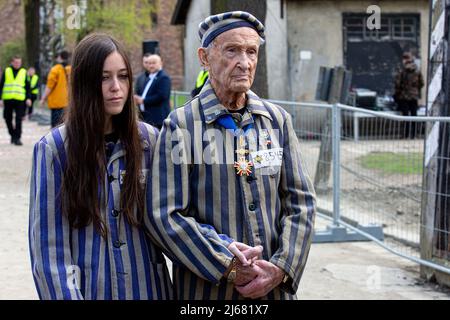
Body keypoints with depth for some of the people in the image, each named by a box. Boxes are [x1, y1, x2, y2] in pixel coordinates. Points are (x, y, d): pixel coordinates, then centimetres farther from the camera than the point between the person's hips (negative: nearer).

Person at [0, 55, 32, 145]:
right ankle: (12, 134, 25)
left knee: (19, 119, -8)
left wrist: (28, 98, 1)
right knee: (8, 119, 8)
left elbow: (27, 86, 10)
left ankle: (17, 138, -6)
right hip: (7, 99, 1)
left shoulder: (24, 72, 8)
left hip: (20, 99, -1)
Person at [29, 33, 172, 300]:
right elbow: (48, 243, -8)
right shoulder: (53, 149, -8)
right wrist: (66, 295, -15)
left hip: (147, 286, 2)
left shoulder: (149, 140, -1)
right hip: (88, 287, -2)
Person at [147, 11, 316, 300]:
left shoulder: (278, 120, 5)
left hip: (275, 286, 3)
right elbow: (166, 215, -12)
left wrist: (281, 268, -10)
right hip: (208, 289, -3)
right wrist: (229, 267, -17)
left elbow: (301, 202, 3)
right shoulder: (180, 126, -7)